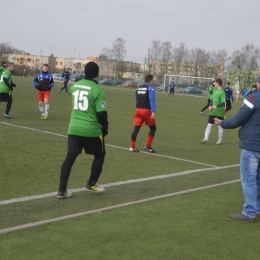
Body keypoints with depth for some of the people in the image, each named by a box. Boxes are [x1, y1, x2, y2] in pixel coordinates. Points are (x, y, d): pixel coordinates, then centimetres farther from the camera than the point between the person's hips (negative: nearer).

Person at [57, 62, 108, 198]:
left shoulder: (74, 86, 6)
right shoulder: (98, 90, -12)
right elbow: (101, 113, -11)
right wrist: (105, 128, 2)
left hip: (74, 128, 5)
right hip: (91, 130, -5)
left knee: (70, 158, 7)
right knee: (100, 155, 18)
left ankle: (62, 190, 4)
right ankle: (91, 184, 21)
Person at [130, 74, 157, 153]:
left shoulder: (138, 88, 14)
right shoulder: (150, 88, -6)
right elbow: (152, 100, -18)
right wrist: (153, 112, -25)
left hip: (138, 109, 6)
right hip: (146, 110, -6)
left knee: (136, 128, 4)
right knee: (153, 128, 9)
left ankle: (132, 147, -1)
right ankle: (148, 146, 7)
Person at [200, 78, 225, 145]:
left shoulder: (222, 92, -14)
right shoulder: (214, 91, 9)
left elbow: (223, 103, -19)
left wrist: (216, 106, -30)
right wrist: (210, 106, -2)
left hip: (219, 112, -6)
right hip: (212, 112, 6)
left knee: (220, 126, 7)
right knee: (209, 125, 2)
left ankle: (220, 140, 18)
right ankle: (205, 139, 2)